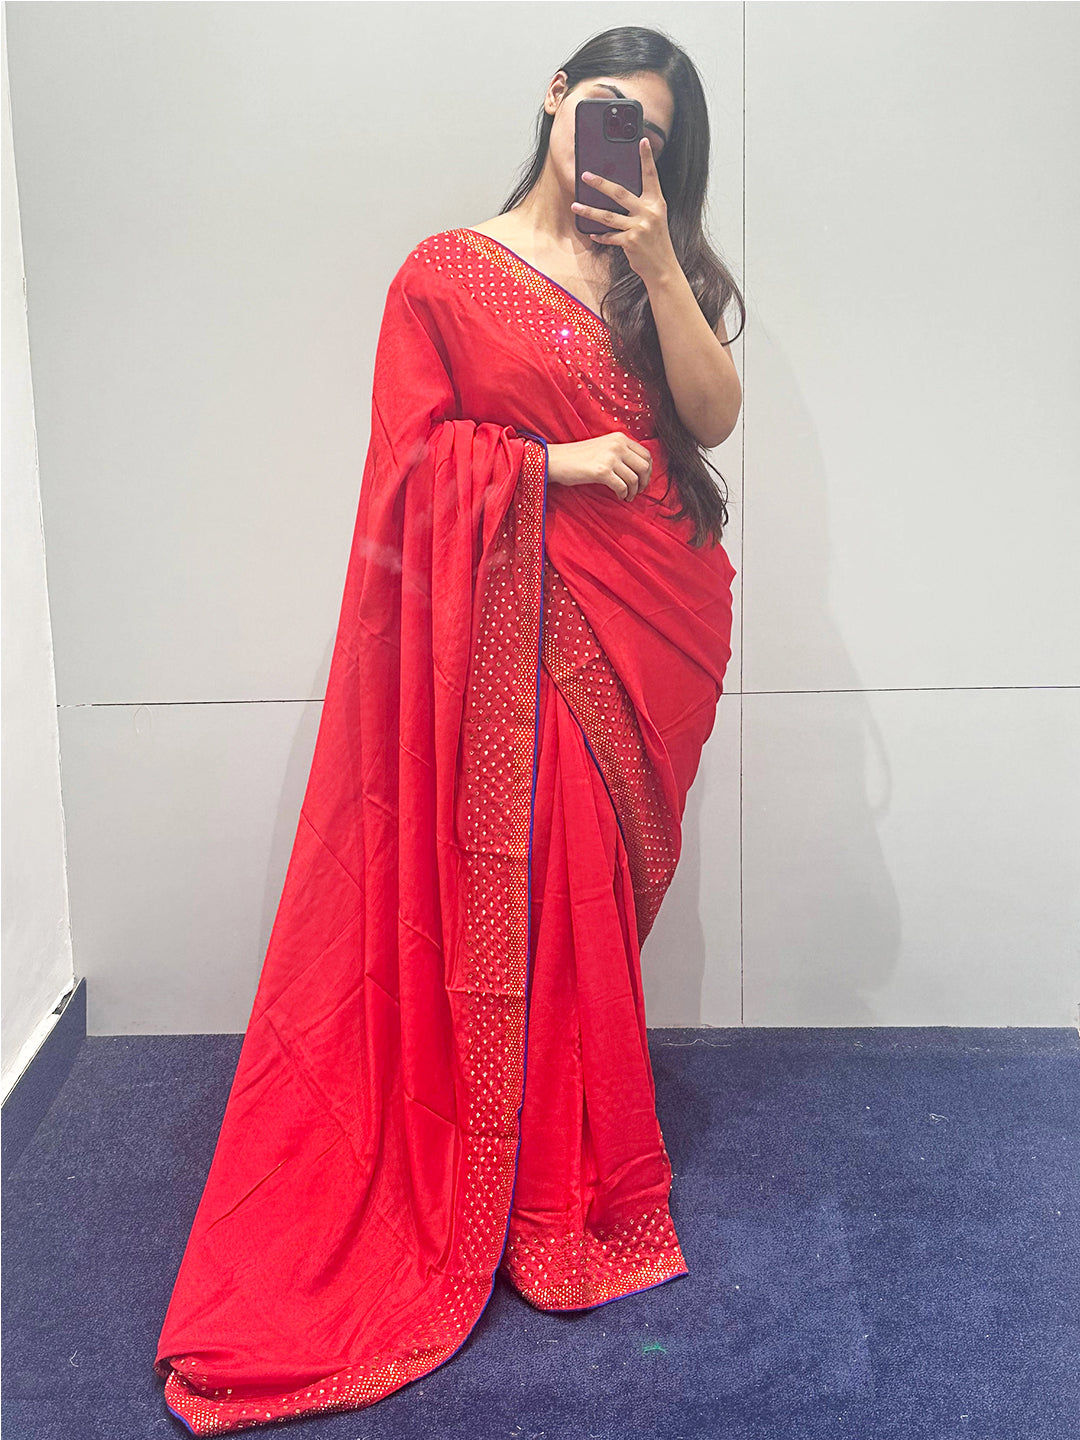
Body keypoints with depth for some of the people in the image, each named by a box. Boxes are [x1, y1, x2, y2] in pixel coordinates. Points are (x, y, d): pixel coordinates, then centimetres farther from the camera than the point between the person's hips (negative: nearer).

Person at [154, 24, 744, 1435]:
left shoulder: (653, 266, 14)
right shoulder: (448, 272, 0)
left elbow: (714, 412, 0)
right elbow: (415, 458, -6)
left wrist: (657, 262, -10)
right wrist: (556, 460, -13)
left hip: (653, 624, 5)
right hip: (524, 624, -5)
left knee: (605, 883, 11)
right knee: (527, 890, -3)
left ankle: (582, 1156, 28)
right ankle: (546, 1194, 12)